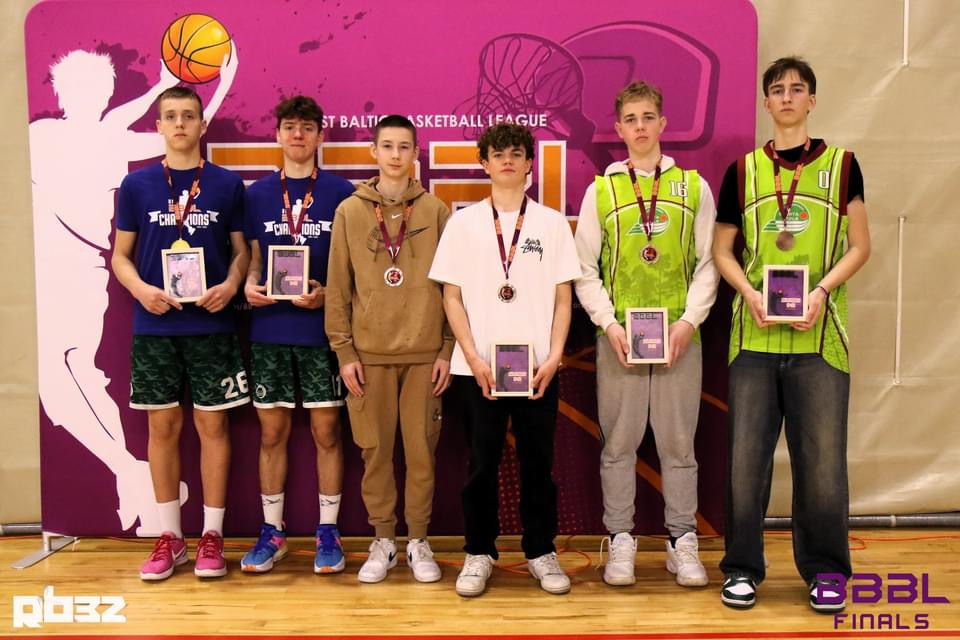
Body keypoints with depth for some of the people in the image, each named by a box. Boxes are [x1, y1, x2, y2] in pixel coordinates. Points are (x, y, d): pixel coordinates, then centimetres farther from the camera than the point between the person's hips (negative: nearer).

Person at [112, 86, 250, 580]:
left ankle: (212, 535, 16)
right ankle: (170, 536, 21)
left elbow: (241, 249, 7)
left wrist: (231, 285, -13)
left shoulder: (227, 184, 3)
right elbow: (120, 254, 7)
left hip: (211, 323, -1)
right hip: (154, 325, 1)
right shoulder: (137, 184, 4)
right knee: (162, 427, 8)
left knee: (212, 425, 4)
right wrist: (140, 289, -12)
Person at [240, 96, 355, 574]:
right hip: (269, 330, 2)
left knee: (326, 431, 5)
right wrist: (249, 284, -6)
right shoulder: (257, 194, 9)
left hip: (322, 329, -2)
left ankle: (328, 531, 18)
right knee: (272, 432, 9)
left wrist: (327, 293, -14)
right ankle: (272, 530, 23)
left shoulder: (340, 193, 1)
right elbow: (254, 258, 14)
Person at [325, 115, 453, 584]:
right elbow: (338, 287, 4)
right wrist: (344, 351, -2)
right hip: (370, 352, 0)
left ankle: (418, 541, 20)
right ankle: (383, 541, 21)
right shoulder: (350, 211, 5)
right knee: (375, 449, 7)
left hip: (425, 352, 0)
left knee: (421, 448, 5)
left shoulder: (435, 211, 5)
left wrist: (448, 350, -1)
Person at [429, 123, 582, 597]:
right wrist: (473, 357, -7)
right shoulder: (463, 223, 5)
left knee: (538, 461, 7)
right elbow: (452, 297, 3)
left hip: (539, 367, 1)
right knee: (482, 463, 6)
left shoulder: (551, 222, 7)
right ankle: (479, 553, 20)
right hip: (478, 367, 0)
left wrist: (554, 356, -6)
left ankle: (541, 552, 21)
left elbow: (563, 298, 6)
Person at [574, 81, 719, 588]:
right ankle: (620, 541, 18)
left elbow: (707, 264, 5)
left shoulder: (693, 186, 8)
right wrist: (609, 323, -8)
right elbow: (585, 271, 4)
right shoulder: (601, 190, 7)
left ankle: (682, 542, 19)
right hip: (618, 337, 0)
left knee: (678, 441, 6)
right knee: (618, 442, 5)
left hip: (679, 336, 0)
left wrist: (689, 321, -7)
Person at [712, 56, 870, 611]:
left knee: (822, 457, 3)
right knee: (747, 455, 5)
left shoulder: (841, 164, 7)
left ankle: (825, 571, 20)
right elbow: (722, 250, 10)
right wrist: (749, 292, -8)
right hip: (754, 336, 1)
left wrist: (823, 289, -11)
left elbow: (860, 246, 6)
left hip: (819, 336, -1)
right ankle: (743, 567, 18)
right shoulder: (743, 170, 10)